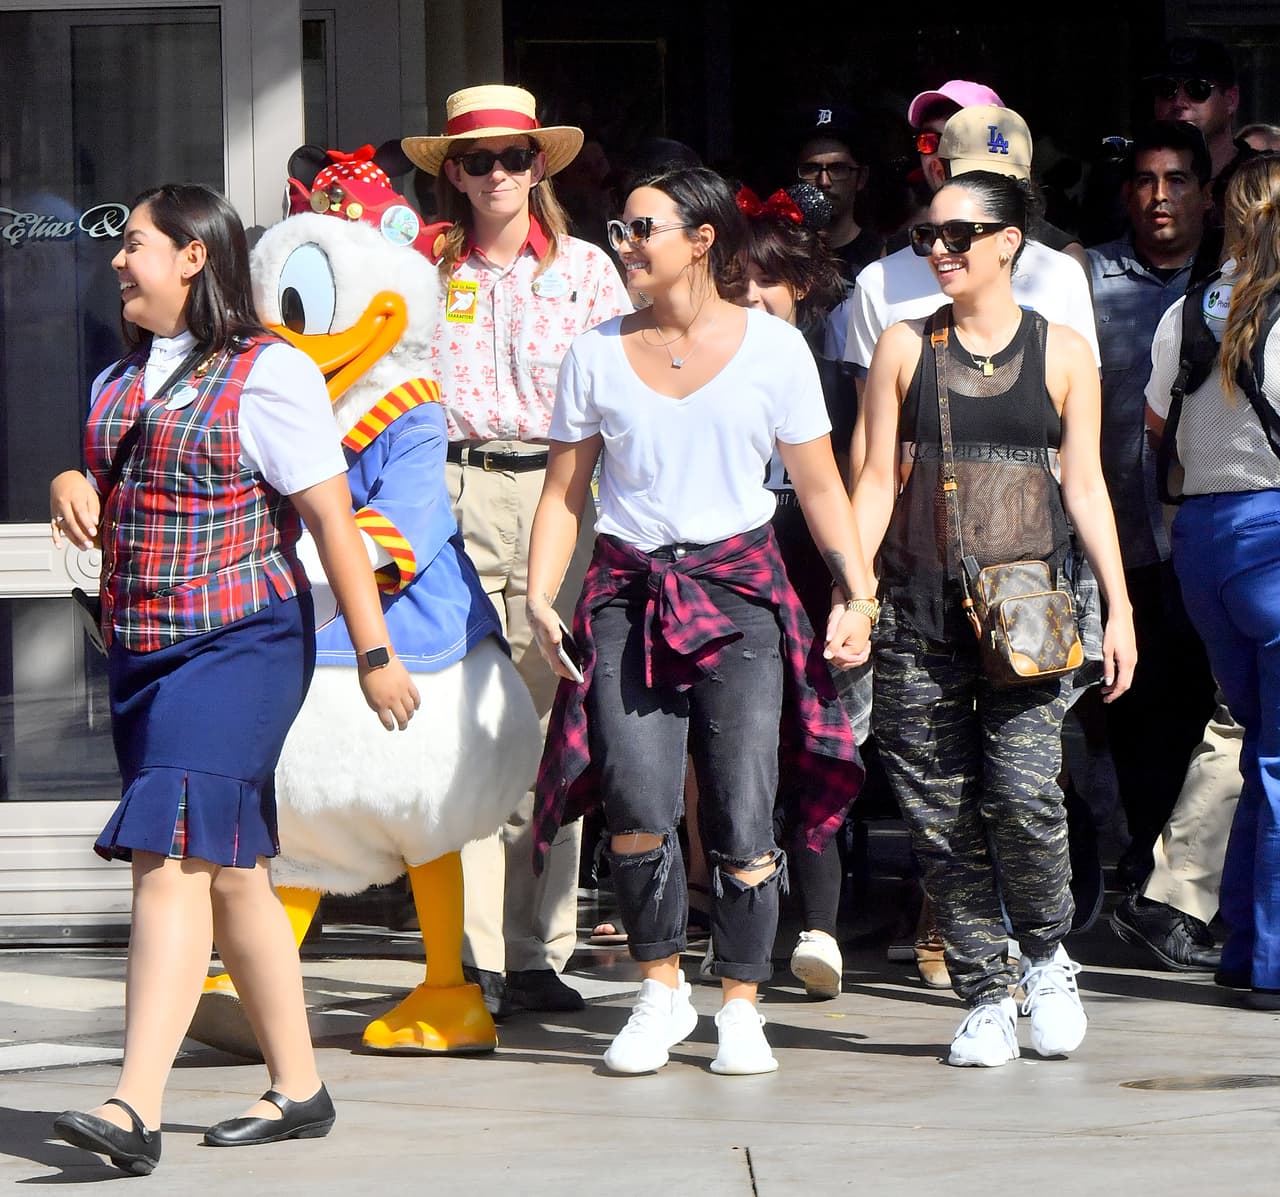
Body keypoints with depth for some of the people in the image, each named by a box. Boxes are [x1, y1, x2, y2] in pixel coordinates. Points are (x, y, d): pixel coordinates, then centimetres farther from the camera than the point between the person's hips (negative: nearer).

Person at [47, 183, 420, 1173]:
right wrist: (71, 486, 4)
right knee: (229, 869, 11)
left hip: (240, 642, -8)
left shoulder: (268, 373, -8)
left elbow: (333, 519, -9)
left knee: (171, 853, -19)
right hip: (140, 647, 8)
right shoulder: (121, 379, 15)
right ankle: (297, 1089, 20)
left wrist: (375, 653, -11)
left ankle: (136, 1107, -27)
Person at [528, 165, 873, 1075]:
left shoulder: (773, 348, 4)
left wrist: (857, 592, -4)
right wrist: (540, 599, -1)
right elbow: (565, 490, 11)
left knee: (742, 820, -7)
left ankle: (741, 1007, 9)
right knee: (637, 807, -16)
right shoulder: (598, 354, 9)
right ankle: (661, 991, 4)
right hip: (629, 591, 1)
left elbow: (821, 487, 7)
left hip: (739, 590, -1)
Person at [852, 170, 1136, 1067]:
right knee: (941, 814, -2)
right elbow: (878, 478, 9)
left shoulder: (1062, 354, 7)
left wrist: (1120, 607, 1)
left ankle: (1047, 956, 8)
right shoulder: (906, 348, 10)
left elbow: (1084, 487, 7)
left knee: (1023, 792, -16)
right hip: (919, 607, 2)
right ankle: (985, 997, 8)